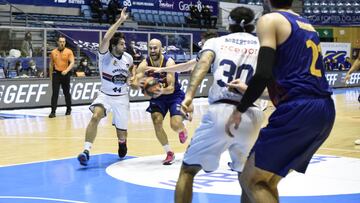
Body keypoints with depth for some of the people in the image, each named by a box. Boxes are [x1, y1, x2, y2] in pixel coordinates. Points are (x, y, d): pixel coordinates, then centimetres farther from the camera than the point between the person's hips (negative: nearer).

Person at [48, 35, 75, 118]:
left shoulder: (69, 51, -3)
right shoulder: (53, 52, 5)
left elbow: (72, 62, -12)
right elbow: (51, 64, 12)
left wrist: (67, 70, -28)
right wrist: (51, 76, 11)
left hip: (65, 74, -1)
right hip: (56, 74, 1)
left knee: (66, 93, 11)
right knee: (55, 93, -6)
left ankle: (68, 109, 28)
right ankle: (53, 111, -8)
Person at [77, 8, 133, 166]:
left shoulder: (128, 58, -5)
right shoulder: (105, 55, -17)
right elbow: (106, 38, -38)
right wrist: (120, 21, -39)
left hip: (122, 97, 3)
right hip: (105, 95, -3)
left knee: (122, 132, 8)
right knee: (95, 116, -32)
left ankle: (122, 142, 47)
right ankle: (86, 151, -30)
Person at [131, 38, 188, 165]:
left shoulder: (169, 63, -26)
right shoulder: (145, 64, -17)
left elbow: (171, 88, -30)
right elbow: (134, 83, -25)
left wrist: (162, 91, -51)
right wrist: (138, 84, -49)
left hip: (174, 95, -3)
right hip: (157, 96, 3)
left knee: (175, 125, -19)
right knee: (157, 122, -16)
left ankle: (182, 130, 22)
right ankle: (169, 153, 1)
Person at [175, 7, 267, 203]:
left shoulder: (216, 41, 16)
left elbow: (203, 63, -7)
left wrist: (189, 95, -19)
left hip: (220, 113, -1)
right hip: (251, 116, 2)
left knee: (188, 170, 14)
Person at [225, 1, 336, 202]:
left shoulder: (270, 20, 1)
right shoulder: (307, 25, 25)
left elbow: (264, 74, -13)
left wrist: (239, 110, 0)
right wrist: (249, 90, 39)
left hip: (299, 110, -8)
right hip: (325, 111, 8)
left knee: (251, 180, 1)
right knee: (268, 181, 18)